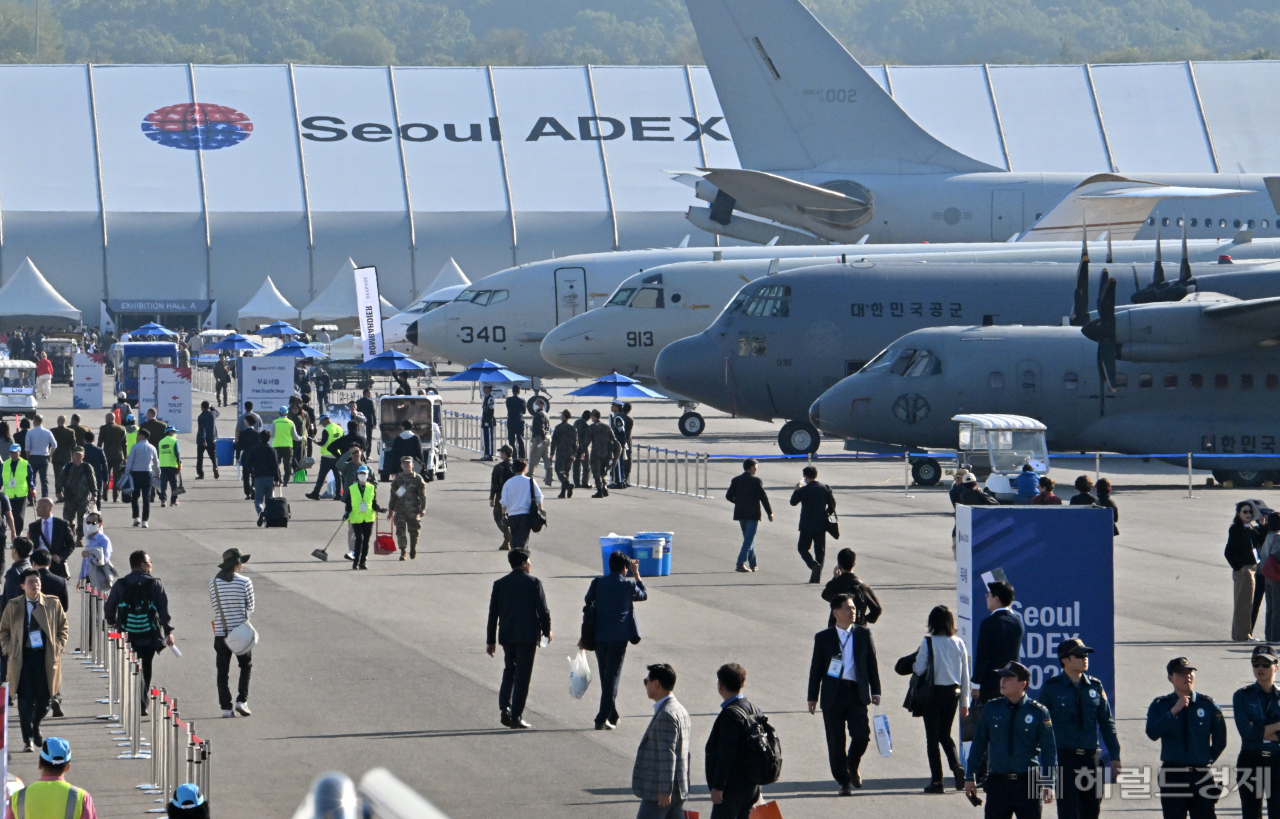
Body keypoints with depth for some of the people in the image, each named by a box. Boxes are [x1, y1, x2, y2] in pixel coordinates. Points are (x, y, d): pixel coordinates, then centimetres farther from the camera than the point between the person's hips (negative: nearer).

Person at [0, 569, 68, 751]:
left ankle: (35, 727, 31)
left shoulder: (53, 604, 5)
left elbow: (63, 629, 12)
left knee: (44, 699, 2)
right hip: (23, 658, -1)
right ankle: (28, 739, 3)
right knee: (26, 700, -4)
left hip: (46, 657, 1)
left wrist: (57, 649, 0)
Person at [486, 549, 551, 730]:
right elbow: (543, 611, -7)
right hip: (528, 636, -4)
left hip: (507, 636, 4)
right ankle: (516, 717, -2)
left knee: (509, 671, 19)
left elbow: (493, 614, 6)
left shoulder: (499, 584, 5)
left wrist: (490, 640, 12)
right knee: (522, 676, 1)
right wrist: (546, 631, 10)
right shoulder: (533, 583, -6)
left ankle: (505, 707, -1)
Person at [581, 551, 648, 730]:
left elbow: (587, 609, 5)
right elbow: (644, 595, 15)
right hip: (619, 637, -4)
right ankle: (602, 719, -12)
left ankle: (612, 717, 25)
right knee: (612, 677, -3)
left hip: (599, 636, 4)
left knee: (606, 677, 16)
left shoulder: (598, 583, 2)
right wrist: (636, 574, 22)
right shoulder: (628, 584, -5)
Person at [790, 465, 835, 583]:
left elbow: (793, 502, 1)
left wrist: (796, 490, 15)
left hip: (807, 526, -4)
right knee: (820, 551, 10)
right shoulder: (825, 488, 2)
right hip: (821, 525, 4)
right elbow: (832, 504, 5)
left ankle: (814, 565, -19)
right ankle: (817, 576, 7)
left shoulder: (803, 490, -10)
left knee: (803, 548, 6)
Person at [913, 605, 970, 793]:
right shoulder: (959, 644, 1)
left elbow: (919, 669, -13)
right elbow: (965, 674, 4)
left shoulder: (928, 642, -12)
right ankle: (956, 766, -6)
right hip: (953, 692, 4)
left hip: (934, 692, -4)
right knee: (945, 733, 19)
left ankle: (937, 781, 3)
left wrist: (914, 662, 11)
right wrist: (964, 702, 12)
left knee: (933, 737, 4)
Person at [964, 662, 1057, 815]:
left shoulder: (1038, 712, -3)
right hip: (999, 782, 2)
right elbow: (978, 744, 12)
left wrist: (1048, 783, -6)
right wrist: (970, 776, 10)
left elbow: (1049, 749, -1)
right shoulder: (991, 710, 5)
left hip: (1028, 784, -2)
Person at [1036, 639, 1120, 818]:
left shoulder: (1095, 686, 9)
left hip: (1091, 758, 4)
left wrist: (1115, 756, 6)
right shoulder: (1051, 687, -1)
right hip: (1065, 758, -4)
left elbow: (1107, 723, 12)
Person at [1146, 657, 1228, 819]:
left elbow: (1220, 740, 11)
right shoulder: (1160, 705, 2)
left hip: (1201, 775, 0)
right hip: (1172, 775, 0)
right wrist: (1174, 711, -20)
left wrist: (1206, 760, 9)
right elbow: (1152, 734, -15)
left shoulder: (1208, 705, 3)